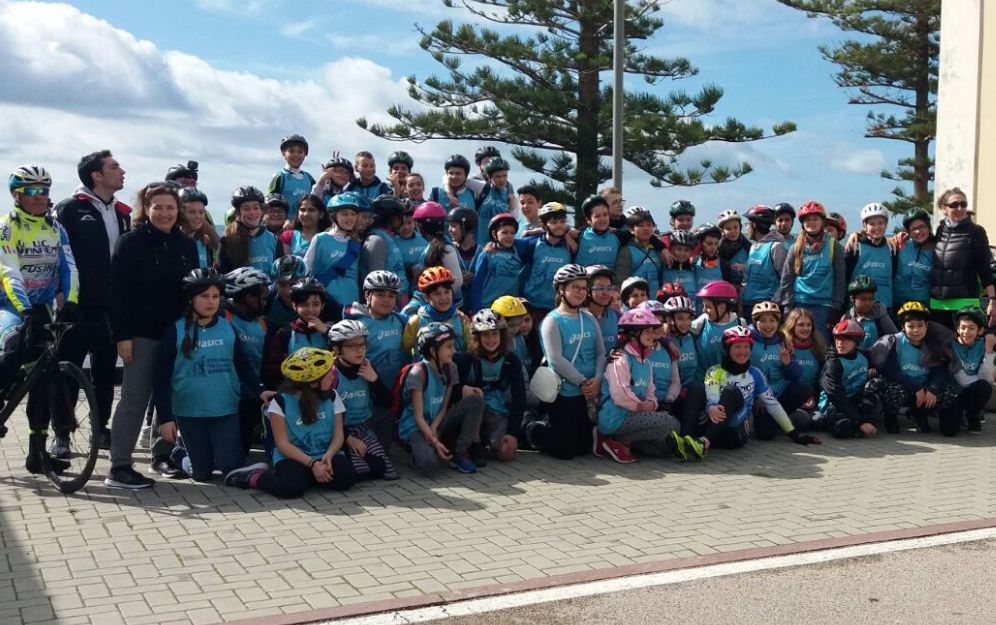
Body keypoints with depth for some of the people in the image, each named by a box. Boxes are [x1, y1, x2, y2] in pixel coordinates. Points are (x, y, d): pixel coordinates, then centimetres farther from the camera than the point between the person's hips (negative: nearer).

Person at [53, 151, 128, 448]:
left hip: (110, 307, 5)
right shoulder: (70, 209, -6)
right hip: (78, 305, -5)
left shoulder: (122, 213, 12)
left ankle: (101, 427, 23)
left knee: (105, 371, 12)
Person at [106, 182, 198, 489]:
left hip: (178, 333, 5)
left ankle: (162, 455, 23)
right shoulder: (131, 242, -5)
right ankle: (119, 467, 1)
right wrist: (122, 335, -15)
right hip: (142, 334, -5)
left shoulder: (187, 245, 10)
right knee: (134, 399, -4)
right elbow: (117, 292, -9)